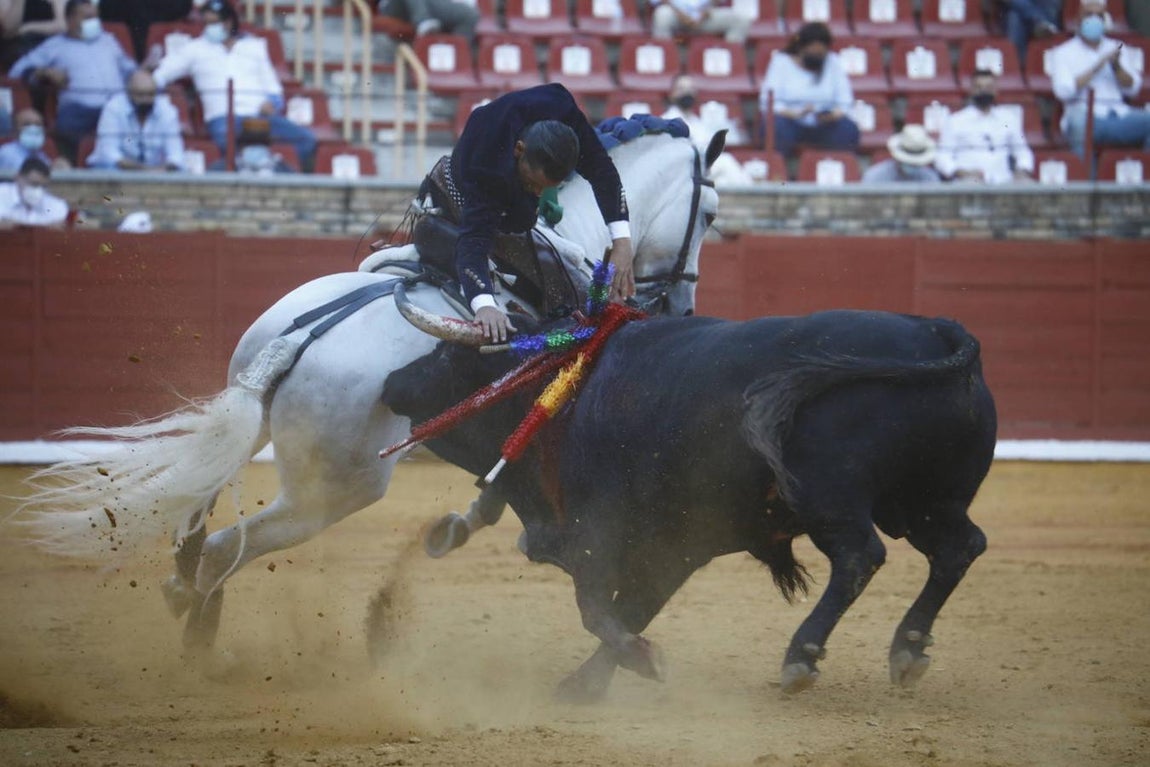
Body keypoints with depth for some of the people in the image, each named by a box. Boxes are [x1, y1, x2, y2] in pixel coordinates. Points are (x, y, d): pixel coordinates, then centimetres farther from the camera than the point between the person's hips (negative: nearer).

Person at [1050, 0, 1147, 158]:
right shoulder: (1063, 53, 12)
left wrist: (1116, 66, -5)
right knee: (1079, 121, -39)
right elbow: (1063, 90, -6)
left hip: (1119, 115, 4)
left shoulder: (1114, 48, 23)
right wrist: (1096, 68, -8)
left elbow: (1133, 88, 13)